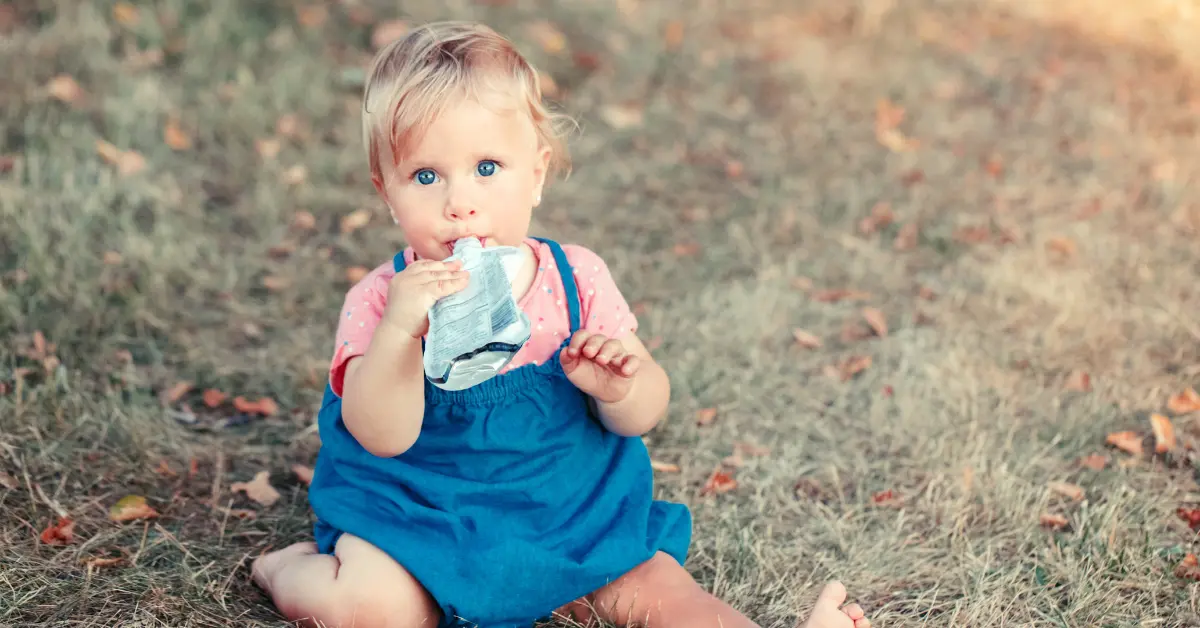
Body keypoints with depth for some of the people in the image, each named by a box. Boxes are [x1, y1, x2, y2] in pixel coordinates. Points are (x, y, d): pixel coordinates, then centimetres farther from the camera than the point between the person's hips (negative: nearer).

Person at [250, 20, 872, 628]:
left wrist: (620, 387, -28)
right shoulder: (380, 301, -13)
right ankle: (295, 569, 4)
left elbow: (640, 419, -3)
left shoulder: (577, 280, -6)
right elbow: (383, 437, -25)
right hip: (419, 522, -2)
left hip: (571, 513, 3)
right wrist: (399, 330, -41)